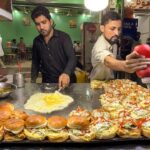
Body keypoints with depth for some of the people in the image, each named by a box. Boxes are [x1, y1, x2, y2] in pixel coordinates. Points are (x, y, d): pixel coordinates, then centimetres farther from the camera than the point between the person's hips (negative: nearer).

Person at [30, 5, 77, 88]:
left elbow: (72, 58, -20)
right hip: (47, 82, 3)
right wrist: (33, 81, 3)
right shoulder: (36, 41, 5)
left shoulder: (64, 37, -9)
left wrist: (66, 73, -40)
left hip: (66, 82, -3)